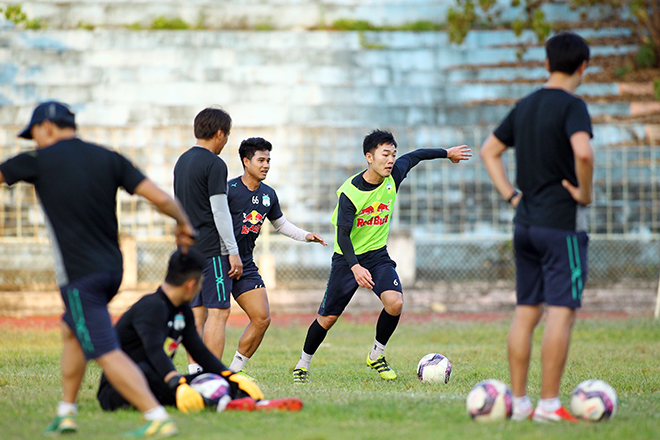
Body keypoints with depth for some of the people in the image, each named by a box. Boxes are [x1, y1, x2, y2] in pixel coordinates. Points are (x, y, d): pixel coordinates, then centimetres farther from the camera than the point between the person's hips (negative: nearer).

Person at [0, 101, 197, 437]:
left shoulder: (39, 161, -4)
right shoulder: (109, 158, 7)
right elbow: (160, 198, -1)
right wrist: (183, 224, 18)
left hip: (79, 276, -7)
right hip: (112, 268, 7)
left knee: (106, 353, -10)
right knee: (71, 331, 26)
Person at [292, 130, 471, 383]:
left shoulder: (393, 175, -9)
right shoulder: (349, 192, -22)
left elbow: (415, 156, 12)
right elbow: (342, 235, -22)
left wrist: (447, 153, 25)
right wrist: (355, 267, -35)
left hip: (378, 255, 3)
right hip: (347, 258, -3)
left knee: (395, 303, -21)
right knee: (328, 318, 0)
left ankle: (376, 356, 2)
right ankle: (303, 365, 24)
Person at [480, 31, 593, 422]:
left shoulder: (525, 106, 11)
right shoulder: (572, 106, -12)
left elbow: (489, 150, 20)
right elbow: (583, 153, -29)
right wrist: (585, 193, -13)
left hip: (525, 224, 7)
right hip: (563, 223, -7)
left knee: (526, 312, 11)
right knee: (562, 312, -5)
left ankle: (519, 401, 12)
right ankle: (549, 404, -8)